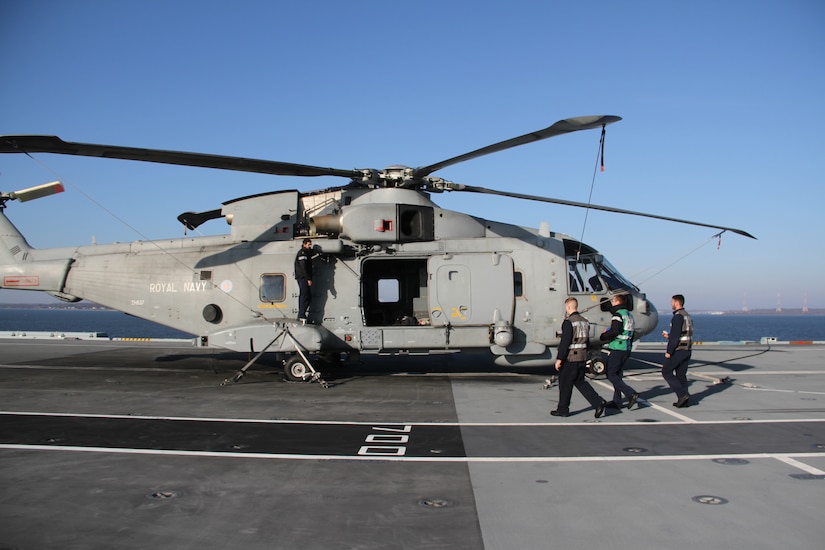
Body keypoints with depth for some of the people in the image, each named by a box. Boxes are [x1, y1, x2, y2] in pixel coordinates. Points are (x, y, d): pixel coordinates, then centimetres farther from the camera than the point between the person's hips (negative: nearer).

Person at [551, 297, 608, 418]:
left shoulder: (569, 322, -15)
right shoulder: (585, 322, 10)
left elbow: (565, 342, -20)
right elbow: (587, 341, 16)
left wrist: (559, 359, -16)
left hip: (570, 358, -8)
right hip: (582, 358, 8)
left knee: (565, 384, 5)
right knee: (580, 382, 16)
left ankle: (563, 409, 14)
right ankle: (598, 402, 4)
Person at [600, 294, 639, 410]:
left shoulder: (618, 314, -12)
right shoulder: (629, 315, 17)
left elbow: (615, 331, -23)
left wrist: (603, 336, -8)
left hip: (617, 348, -9)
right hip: (626, 349, 9)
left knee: (611, 375, -5)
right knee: (617, 375, 13)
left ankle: (631, 393, -15)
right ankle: (617, 401, 13)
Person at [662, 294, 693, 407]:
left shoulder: (678, 316, -15)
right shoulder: (687, 316, 15)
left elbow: (675, 336, -20)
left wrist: (669, 351, -17)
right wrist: (669, 336, 21)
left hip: (678, 350, -9)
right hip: (687, 351, 9)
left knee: (666, 372, 1)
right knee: (681, 374, 12)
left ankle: (682, 394, -9)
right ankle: (683, 401, 11)